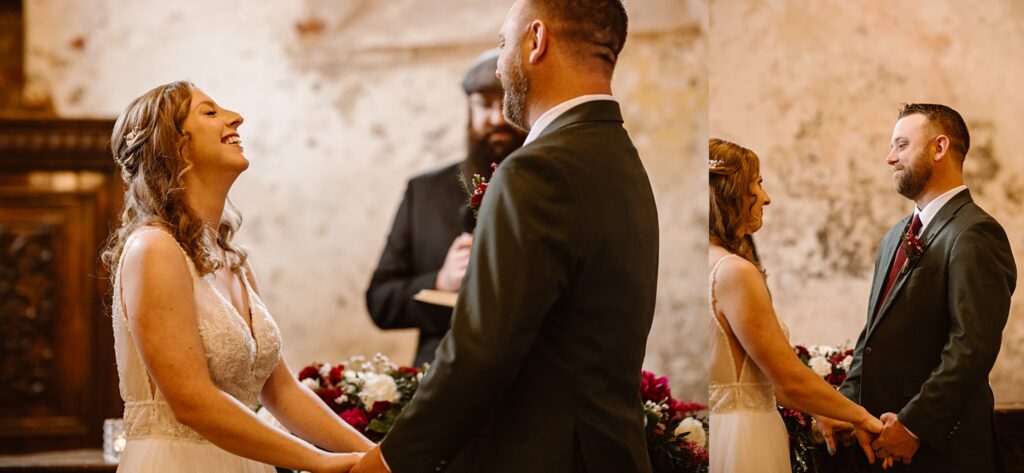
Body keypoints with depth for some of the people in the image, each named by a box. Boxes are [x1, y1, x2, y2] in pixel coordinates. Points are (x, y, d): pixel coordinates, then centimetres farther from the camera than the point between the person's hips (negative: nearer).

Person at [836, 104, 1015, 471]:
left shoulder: (975, 234, -13)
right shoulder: (897, 237, 17)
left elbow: (973, 345, -21)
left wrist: (913, 426, -19)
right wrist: (847, 404, 5)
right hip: (886, 441, 8)